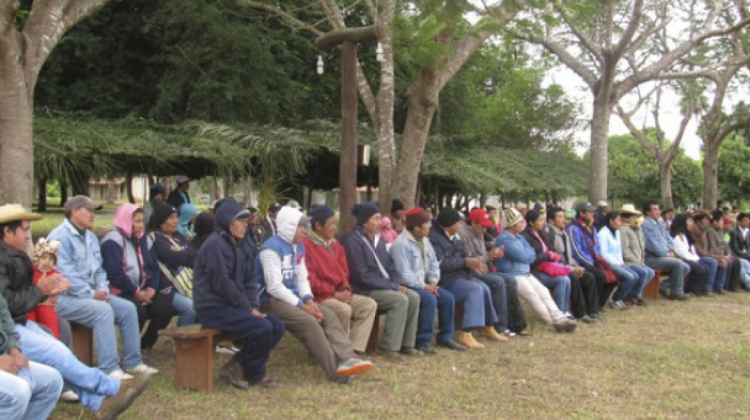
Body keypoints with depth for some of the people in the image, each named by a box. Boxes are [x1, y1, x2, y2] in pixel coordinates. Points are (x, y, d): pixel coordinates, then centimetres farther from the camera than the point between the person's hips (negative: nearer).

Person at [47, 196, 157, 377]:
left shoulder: (91, 237, 17)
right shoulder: (60, 236, -12)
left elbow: (98, 269, 18)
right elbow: (65, 274, -20)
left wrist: (102, 290, -1)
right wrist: (91, 294, -19)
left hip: (91, 294, 9)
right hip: (65, 298, -9)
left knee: (128, 307, -5)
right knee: (103, 310, -31)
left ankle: (132, 362, 2)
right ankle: (109, 369, -28)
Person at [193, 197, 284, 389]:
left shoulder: (240, 244, 14)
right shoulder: (215, 244, -14)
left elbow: (249, 280, 13)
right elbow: (221, 284, -20)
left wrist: (254, 306, -3)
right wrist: (248, 308, -14)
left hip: (232, 306, 9)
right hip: (214, 308, -9)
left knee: (277, 326, -4)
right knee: (262, 328, -23)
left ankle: (237, 366, 3)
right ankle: (255, 375, 1)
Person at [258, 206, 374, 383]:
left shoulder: (298, 246, 14)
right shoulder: (272, 248, -15)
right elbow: (274, 287, -20)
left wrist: (308, 299, -6)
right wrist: (301, 305, -19)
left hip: (293, 298, 9)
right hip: (272, 300, -8)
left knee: (329, 316, -14)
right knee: (309, 322, -29)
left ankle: (346, 360, -29)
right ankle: (337, 370, -26)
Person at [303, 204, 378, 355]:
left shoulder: (335, 244, 15)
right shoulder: (306, 245, -13)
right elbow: (310, 279, -18)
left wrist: (345, 290, -3)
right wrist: (334, 293, -15)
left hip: (341, 293, 9)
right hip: (320, 296, -8)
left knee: (370, 304, -8)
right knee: (344, 309, -33)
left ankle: (354, 349, -13)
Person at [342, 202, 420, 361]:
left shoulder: (378, 239, 12)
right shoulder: (353, 241, -16)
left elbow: (390, 266, 17)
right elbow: (362, 276, -21)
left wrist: (397, 283, -5)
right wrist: (393, 286, -18)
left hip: (384, 287, 9)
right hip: (364, 290, -9)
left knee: (413, 297, -9)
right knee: (400, 299, -26)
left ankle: (406, 344, -1)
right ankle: (389, 347, -17)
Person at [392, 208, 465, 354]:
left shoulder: (425, 241, 12)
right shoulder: (401, 243, -18)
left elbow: (433, 264, 12)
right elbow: (404, 274, -23)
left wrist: (432, 282, -6)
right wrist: (423, 286, -20)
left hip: (424, 284, 9)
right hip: (408, 285, -9)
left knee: (448, 297, -6)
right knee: (430, 299, -30)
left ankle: (445, 337, 7)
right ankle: (422, 341, -20)